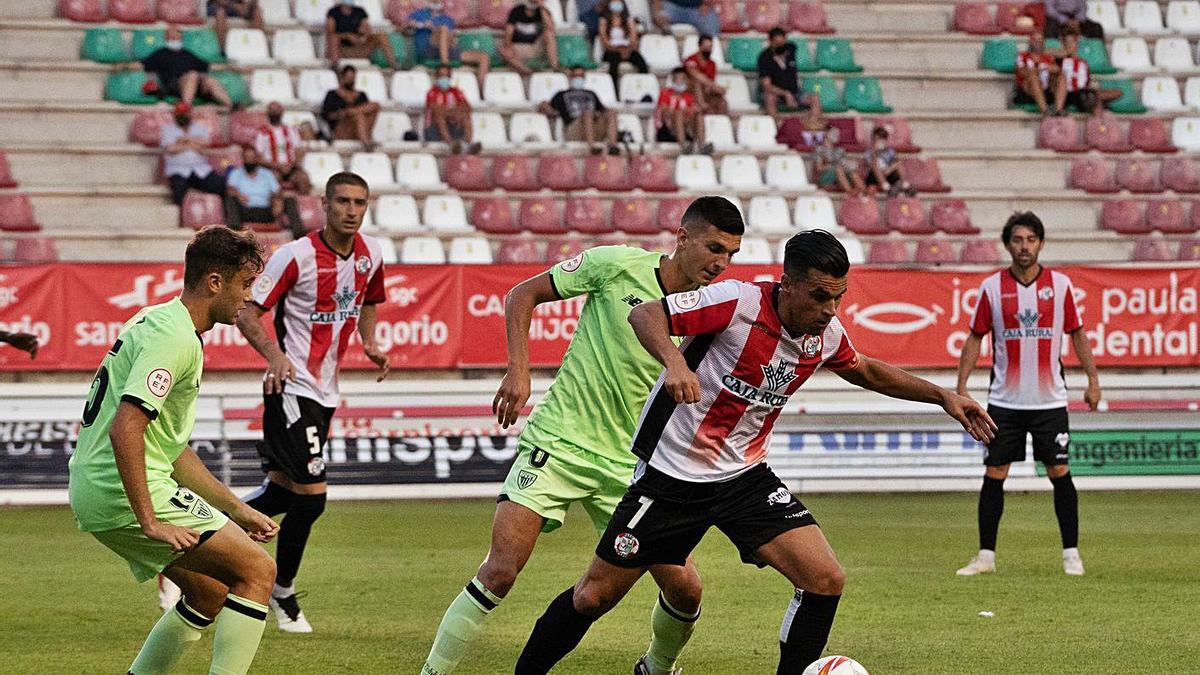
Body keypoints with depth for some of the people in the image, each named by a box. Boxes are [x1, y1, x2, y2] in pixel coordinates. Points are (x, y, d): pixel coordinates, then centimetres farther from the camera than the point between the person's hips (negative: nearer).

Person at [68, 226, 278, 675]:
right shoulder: (176, 339, -14)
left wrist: (235, 510, 21)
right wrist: (149, 521, -24)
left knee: (211, 594, 20)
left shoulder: (157, 322, 19)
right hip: (125, 494, -10)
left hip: (95, 494, 10)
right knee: (258, 570, -8)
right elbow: (125, 428, -26)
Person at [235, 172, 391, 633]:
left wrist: (370, 344, 5)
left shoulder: (370, 256, 4)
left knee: (283, 489, 11)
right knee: (310, 495, -12)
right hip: (292, 387, -8)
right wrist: (274, 353, -32)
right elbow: (247, 314, -14)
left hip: (326, 392, 8)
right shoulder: (296, 256, -16)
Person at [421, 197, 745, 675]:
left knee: (684, 589, -1)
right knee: (500, 571, -17)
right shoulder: (617, 265, -9)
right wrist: (518, 371, -9)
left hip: (629, 465, 4)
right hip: (558, 443, -3)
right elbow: (523, 295, 1)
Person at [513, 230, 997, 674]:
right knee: (594, 597, 2)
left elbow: (867, 371, 20)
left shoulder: (826, 334, -3)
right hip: (671, 473, -5)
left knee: (825, 580, -13)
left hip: (745, 478, 5)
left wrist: (942, 396, 13)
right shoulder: (739, 302, -22)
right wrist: (674, 360, -43)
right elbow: (645, 314, -24)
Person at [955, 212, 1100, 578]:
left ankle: (1071, 553, 7)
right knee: (994, 475, 0)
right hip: (1004, 401, 0)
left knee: (1060, 472, -3)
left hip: (1050, 399, 0)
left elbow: (1077, 332, 9)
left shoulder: (1060, 285, 0)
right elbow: (975, 338, 6)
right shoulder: (992, 287, -1)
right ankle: (986, 555, 8)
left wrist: (1093, 379, 4)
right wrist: (961, 386, -1)